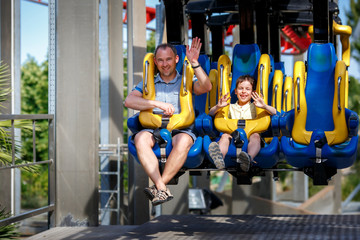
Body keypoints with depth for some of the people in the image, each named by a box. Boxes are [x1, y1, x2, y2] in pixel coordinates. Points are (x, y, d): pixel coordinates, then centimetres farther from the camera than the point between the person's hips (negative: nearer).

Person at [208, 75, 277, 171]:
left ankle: (249, 158, -64)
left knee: (255, 136, -34)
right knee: (225, 136, -30)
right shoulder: (231, 107, 26)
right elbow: (210, 113, 21)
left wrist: (264, 106, -11)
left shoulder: (254, 107, 22)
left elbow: (274, 112, 9)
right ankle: (220, 157, -62)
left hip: (250, 135, -1)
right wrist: (218, 107, -1)